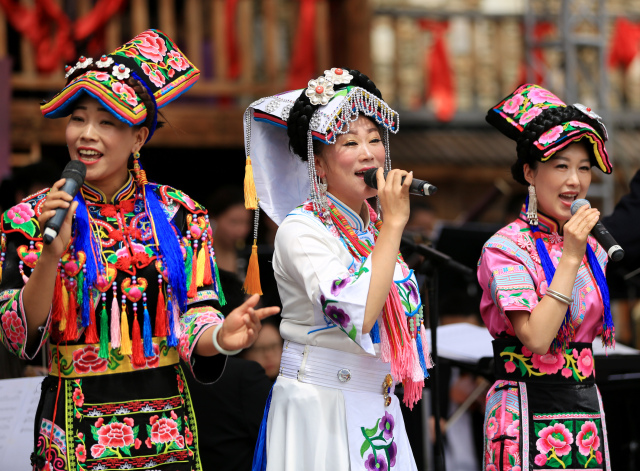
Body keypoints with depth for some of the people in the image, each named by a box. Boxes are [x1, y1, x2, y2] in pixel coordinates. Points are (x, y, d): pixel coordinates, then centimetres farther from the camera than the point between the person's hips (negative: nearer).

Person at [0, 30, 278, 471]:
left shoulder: (180, 214, 2)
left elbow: (192, 323, -1)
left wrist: (220, 336, -23)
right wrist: (52, 254, -23)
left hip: (168, 429, 2)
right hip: (77, 431, -2)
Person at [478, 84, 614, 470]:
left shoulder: (591, 249, 11)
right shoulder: (506, 247, -9)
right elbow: (536, 338, -19)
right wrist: (569, 258, -19)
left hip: (585, 407, 6)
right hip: (530, 407, -6)